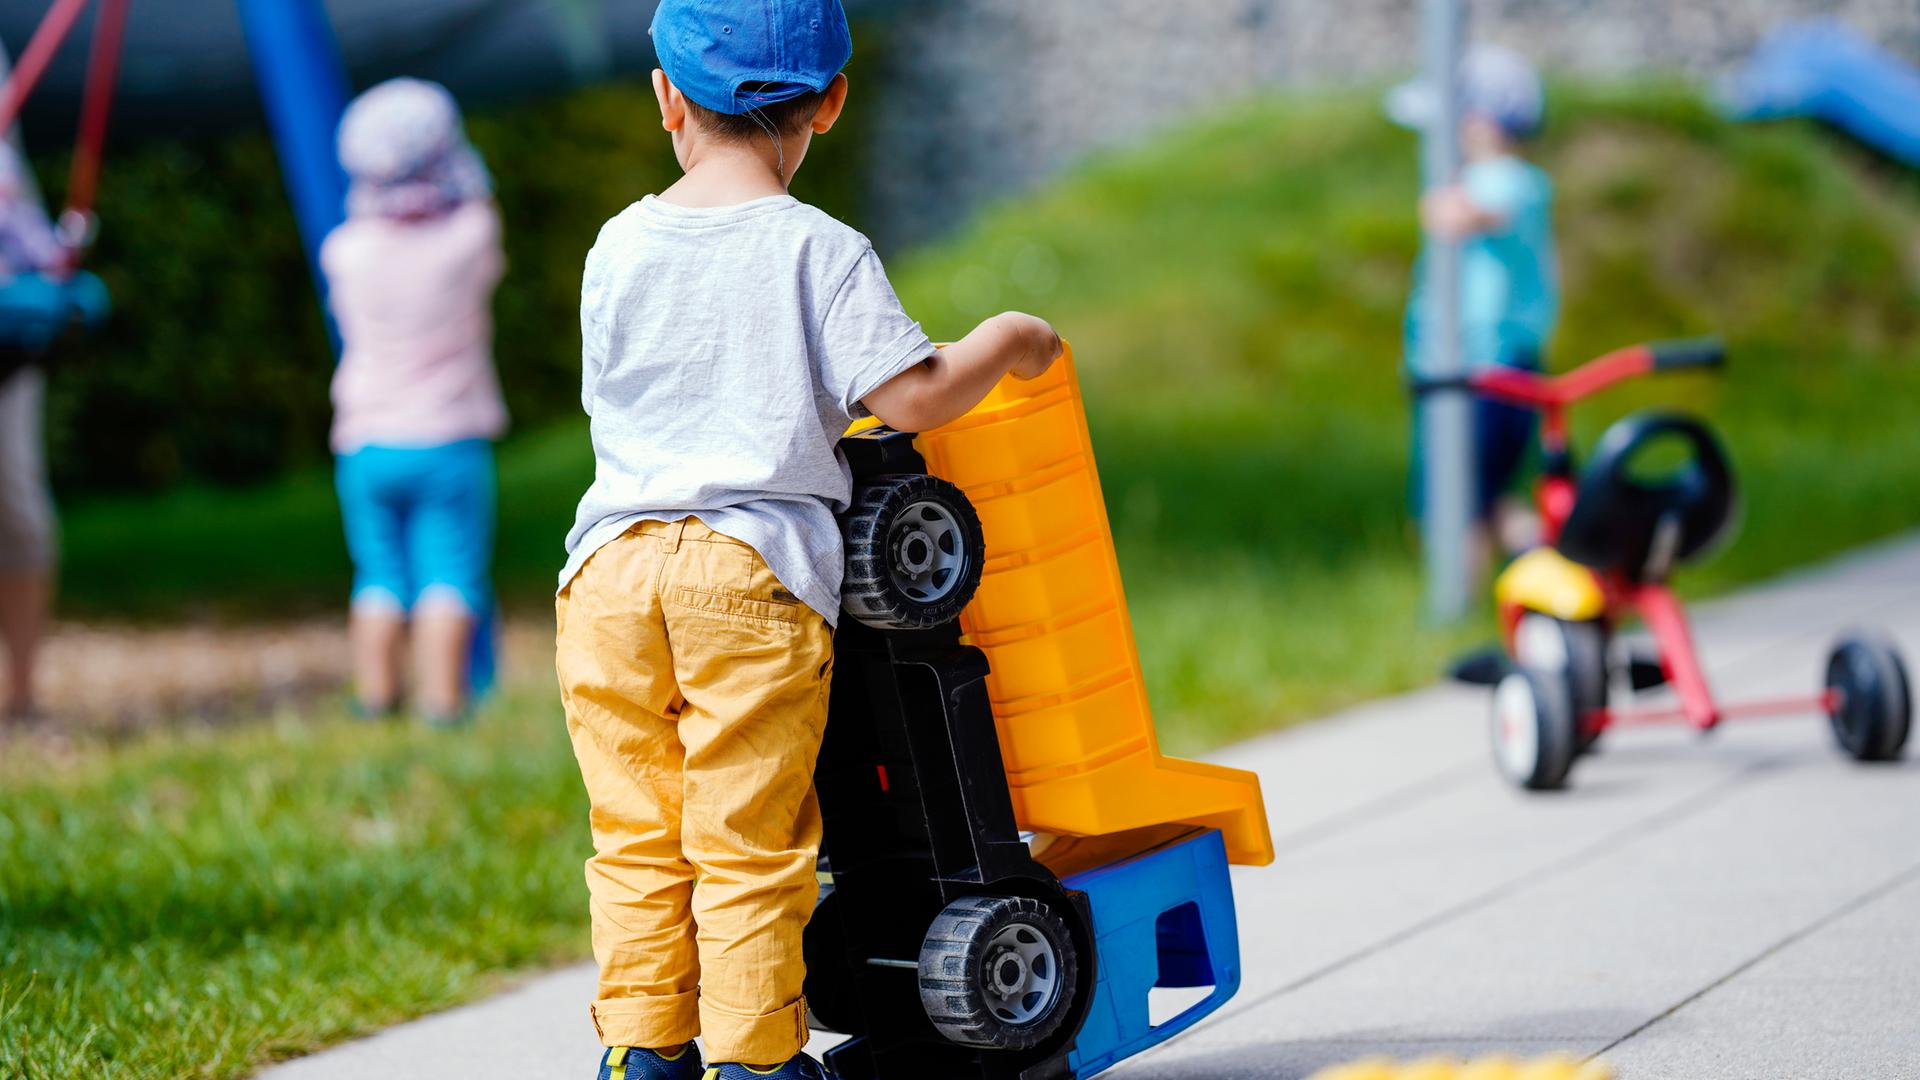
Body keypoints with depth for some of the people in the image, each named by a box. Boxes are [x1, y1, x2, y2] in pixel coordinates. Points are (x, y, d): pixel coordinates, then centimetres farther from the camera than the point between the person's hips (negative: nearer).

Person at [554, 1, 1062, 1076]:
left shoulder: (619, 248, 10)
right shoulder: (821, 252, -4)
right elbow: (913, 395, -10)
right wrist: (1005, 341, 9)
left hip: (611, 568, 4)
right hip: (755, 568, -4)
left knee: (636, 837, 10)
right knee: (748, 845, 1)